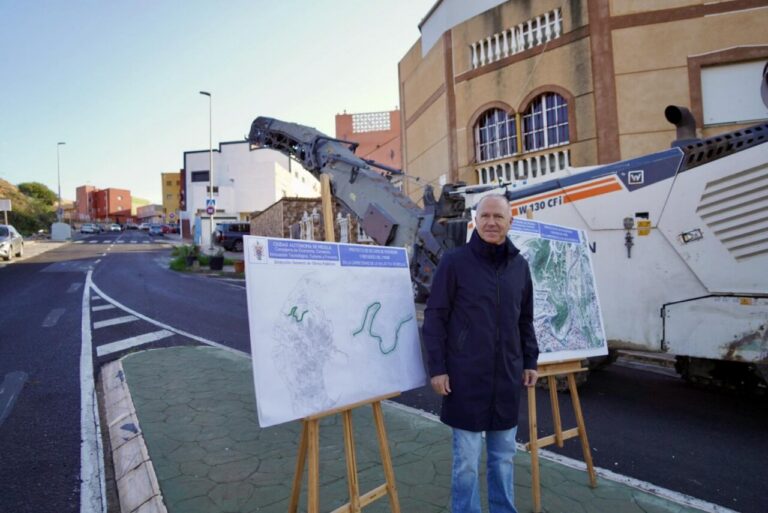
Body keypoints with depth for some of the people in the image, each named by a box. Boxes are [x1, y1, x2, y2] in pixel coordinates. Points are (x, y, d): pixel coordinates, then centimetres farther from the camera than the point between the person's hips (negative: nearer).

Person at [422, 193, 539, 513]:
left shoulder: (519, 265, 6)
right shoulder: (454, 262, -8)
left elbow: (525, 320, 15)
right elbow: (434, 318, -7)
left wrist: (530, 361, 12)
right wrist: (437, 368, -9)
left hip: (507, 376, 4)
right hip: (466, 376, -4)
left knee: (504, 455, 18)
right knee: (467, 459, 7)